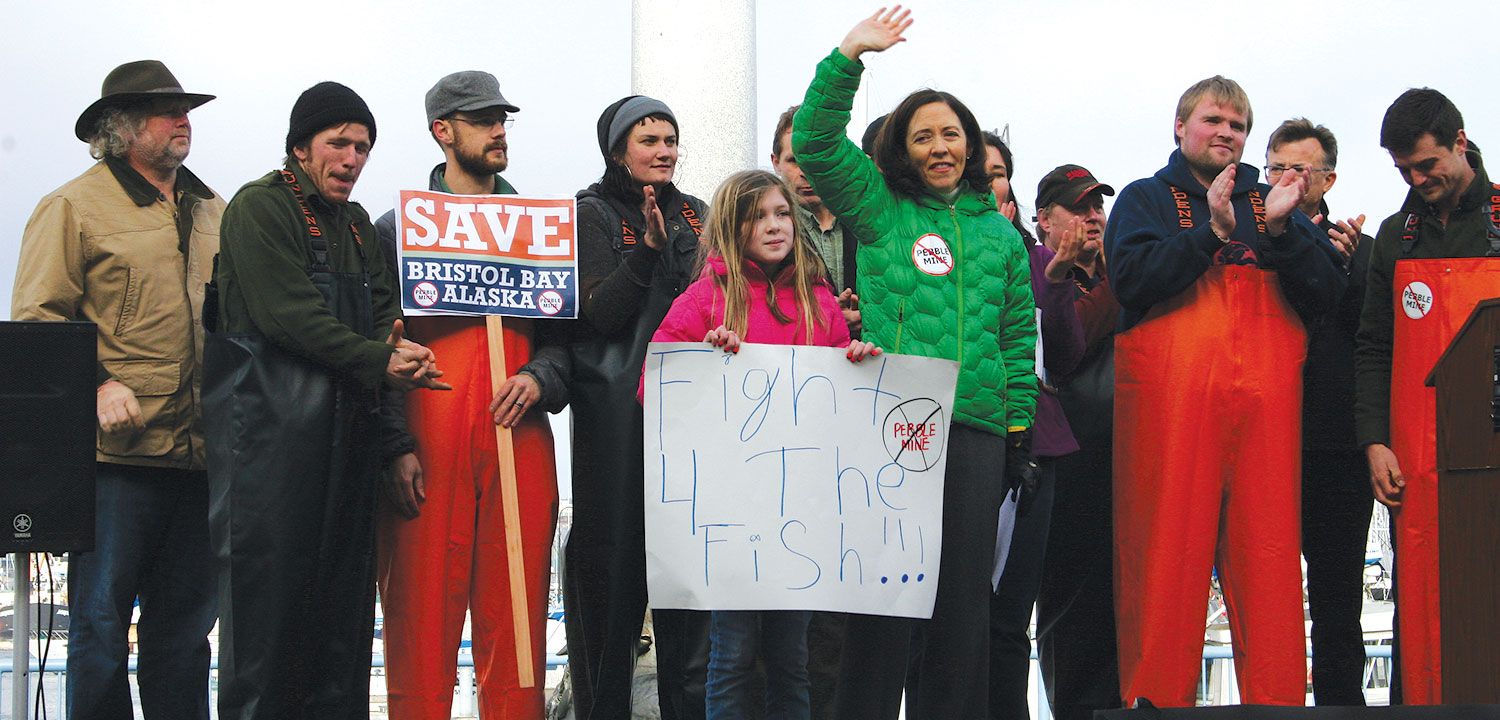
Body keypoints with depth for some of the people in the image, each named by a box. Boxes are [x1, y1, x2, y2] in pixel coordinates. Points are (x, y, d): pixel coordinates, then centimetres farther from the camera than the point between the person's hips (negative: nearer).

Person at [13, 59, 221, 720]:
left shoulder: (213, 212, 19)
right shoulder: (74, 206, 0)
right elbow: (36, 319, -4)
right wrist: (97, 386, -17)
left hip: (201, 449, 5)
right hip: (119, 446, -5)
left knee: (186, 619, 9)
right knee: (100, 618, -2)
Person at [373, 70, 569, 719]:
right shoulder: (397, 227, 8)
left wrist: (541, 377, -5)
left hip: (520, 441, 3)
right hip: (428, 447, -3)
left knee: (515, 623, 2)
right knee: (423, 623, -5)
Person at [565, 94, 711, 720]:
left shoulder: (695, 215, 17)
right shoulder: (594, 213, 2)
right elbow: (599, 314, -9)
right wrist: (648, 246, -19)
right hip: (615, 412, -4)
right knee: (612, 556, -3)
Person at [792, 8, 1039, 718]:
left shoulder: (999, 232, 18)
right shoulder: (879, 211, 10)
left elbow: (1018, 334, 17)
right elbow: (814, 141, -1)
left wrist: (1020, 426, 11)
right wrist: (849, 56, -8)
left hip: (976, 427, 3)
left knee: (963, 597, 3)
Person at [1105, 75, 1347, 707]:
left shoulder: (1272, 202, 22)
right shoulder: (1146, 199, 14)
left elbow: (1327, 293, 9)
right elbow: (1131, 277, -6)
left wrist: (1282, 229, -6)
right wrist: (1211, 232, -13)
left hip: (1265, 401, 3)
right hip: (1170, 399, -3)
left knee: (1269, 555, -2)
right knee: (1167, 553, -7)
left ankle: (1276, 700, 2)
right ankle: (1158, 697, -3)